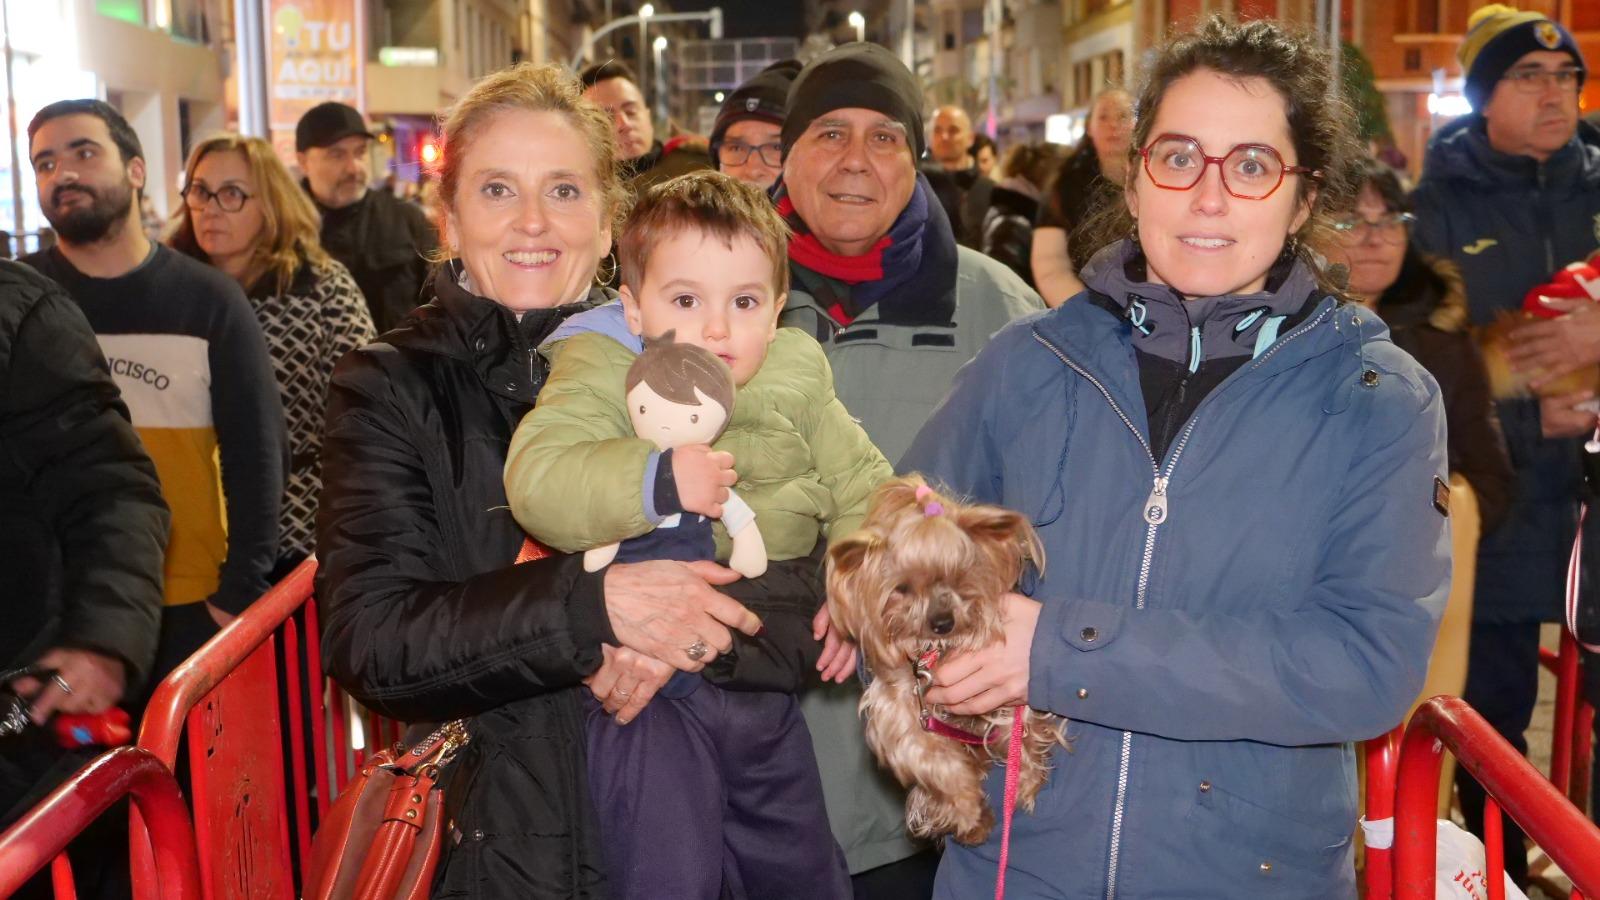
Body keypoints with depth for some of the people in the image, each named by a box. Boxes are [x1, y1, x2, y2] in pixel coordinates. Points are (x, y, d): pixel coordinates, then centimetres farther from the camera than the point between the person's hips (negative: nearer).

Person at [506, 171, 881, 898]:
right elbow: (534, 478, -27)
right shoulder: (600, 373, -12)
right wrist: (657, 479, -37)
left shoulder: (797, 381, 1)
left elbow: (863, 488, 8)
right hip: (651, 695, -5)